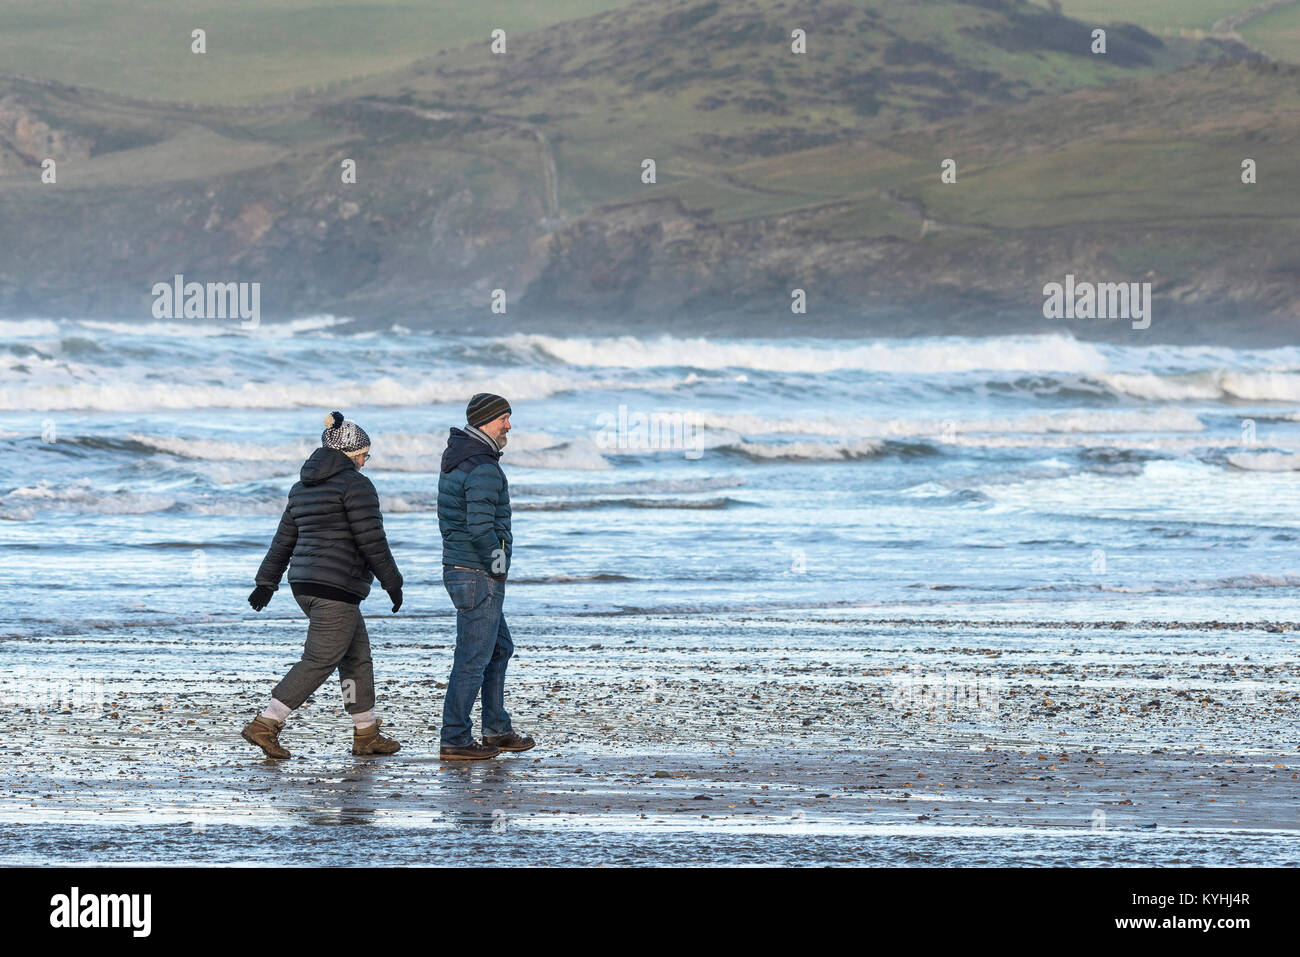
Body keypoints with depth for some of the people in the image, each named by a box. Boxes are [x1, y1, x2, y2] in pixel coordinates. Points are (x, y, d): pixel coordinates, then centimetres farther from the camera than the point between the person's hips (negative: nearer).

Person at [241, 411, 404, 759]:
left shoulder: (305, 487, 15)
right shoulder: (356, 485, -10)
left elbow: (284, 539, 17)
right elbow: (371, 540, -13)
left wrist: (266, 583, 18)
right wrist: (393, 582, -5)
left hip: (305, 583, 9)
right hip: (337, 587, -9)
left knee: (357, 657, 15)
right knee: (319, 662, -6)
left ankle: (366, 734, 17)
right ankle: (265, 725, -12)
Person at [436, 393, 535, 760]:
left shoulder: (456, 459, 13)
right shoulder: (483, 468, -19)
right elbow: (481, 527, -28)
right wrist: (498, 565, -13)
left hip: (458, 569, 10)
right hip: (479, 577, -10)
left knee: (500, 648, 20)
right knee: (473, 659, -5)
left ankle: (497, 730, 26)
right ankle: (455, 740, -2)